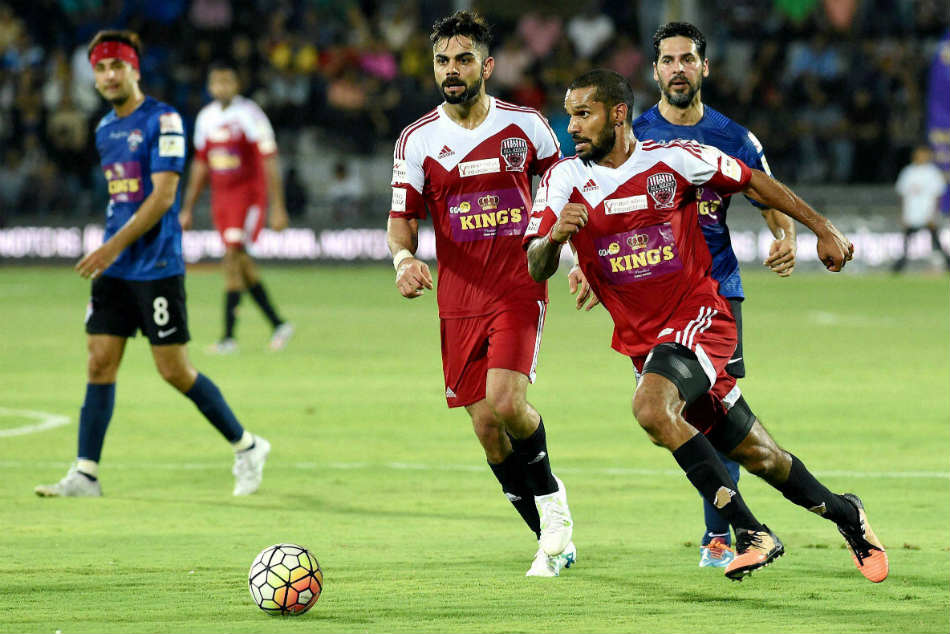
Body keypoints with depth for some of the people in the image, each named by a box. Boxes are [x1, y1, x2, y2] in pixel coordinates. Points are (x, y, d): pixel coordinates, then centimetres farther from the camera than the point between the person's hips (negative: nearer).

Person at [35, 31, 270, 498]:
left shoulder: (163, 121, -10)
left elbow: (163, 195, -17)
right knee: (100, 363, -1)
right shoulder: (105, 130, 13)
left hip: (156, 267, -7)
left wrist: (115, 246, -22)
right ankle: (85, 474, -1)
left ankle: (246, 446, 13)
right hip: (114, 268, 7)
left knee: (173, 369, -4)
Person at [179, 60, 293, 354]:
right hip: (221, 197, 7)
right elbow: (200, 164, 19)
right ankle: (278, 324, 19)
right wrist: (188, 208, 18)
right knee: (242, 264, 7)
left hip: (249, 195, -7)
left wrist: (278, 208, -14)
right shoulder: (206, 117, 10)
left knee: (233, 256, -17)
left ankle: (229, 335, -17)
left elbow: (269, 162, -11)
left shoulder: (249, 115, -10)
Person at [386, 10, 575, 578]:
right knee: (487, 427, 2)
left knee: (506, 403, -23)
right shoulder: (418, 140, 2)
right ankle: (554, 539, 18)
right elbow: (402, 219, 3)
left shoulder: (526, 125, 1)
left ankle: (552, 502, 3)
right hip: (459, 301, 2)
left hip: (520, 291, -2)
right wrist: (404, 257, -18)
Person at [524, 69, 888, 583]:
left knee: (652, 408, -31)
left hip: (698, 320, -4)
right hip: (642, 340, 4)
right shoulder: (564, 180, -2)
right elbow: (537, 269, -9)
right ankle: (843, 513, 34)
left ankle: (751, 533, -24)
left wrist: (823, 230, 10)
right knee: (755, 455, 9)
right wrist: (554, 237, -32)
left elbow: (753, 183, 5)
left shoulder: (673, 160, -8)